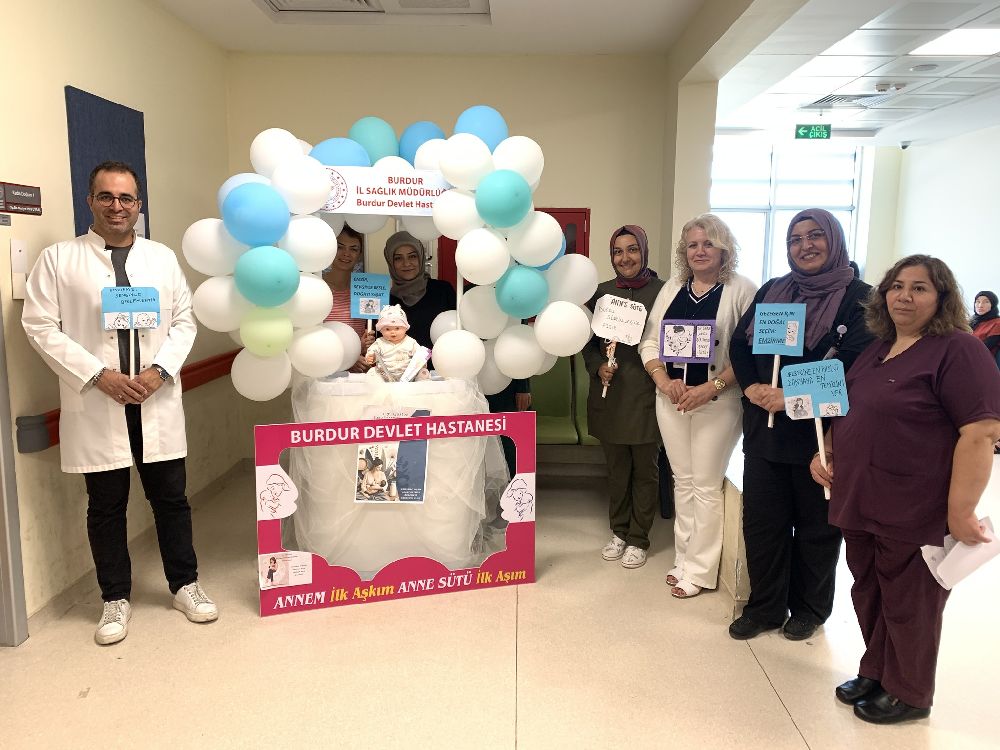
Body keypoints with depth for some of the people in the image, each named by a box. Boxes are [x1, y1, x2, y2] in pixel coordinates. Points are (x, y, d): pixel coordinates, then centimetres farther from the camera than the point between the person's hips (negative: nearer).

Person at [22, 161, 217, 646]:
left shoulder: (163, 257, 9)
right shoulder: (58, 259, 1)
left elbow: (184, 320, 7)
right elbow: (41, 327, -4)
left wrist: (160, 370, -9)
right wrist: (98, 375, -13)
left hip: (157, 402, 2)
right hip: (96, 405, -2)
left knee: (171, 498, 9)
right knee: (106, 506, 9)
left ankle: (185, 585, 26)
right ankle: (116, 599, 25)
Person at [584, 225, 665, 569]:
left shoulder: (662, 291, -4)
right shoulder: (601, 291, 7)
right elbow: (589, 341, 11)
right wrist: (598, 367, -6)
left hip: (645, 394, -3)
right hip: (609, 392, 3)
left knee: (644, 468, 8)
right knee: (616, 467, 13)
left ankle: (638, 539, 21)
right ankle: (619, 531, 29)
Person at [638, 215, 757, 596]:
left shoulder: (742, 290, -6)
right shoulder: (672, 288, 9)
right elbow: (649, 340, 9)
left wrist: (711, 387, -19)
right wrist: (663, 380, -8)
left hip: (717, 403, -5)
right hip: (671, 400, 5)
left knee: (706, 485, 2)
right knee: (682, 480, 13)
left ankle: (700, 570, 15)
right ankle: (684, 559, 26)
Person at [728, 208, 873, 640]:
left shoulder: (858, 297, -5)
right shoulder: (771, 291, 11)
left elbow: (852, 365, -17)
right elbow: (739, 343, 6)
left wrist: (793, 397, -22)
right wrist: (752, 387, -11)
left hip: (820, 431, -4)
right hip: (765, 427, 4)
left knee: (817, 524, 11)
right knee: (761, 520, 9)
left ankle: (809, 609, 29)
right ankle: (764, 607, 23)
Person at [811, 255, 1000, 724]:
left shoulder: (957, 351, -13)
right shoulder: (877, 350, 11)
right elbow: (849, 412, 22)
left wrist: (960, 512, -22)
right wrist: (826, 453, 7)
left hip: (914, 514, -7)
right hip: (860, 503, 7)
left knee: (908, 604, 10)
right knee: (868, 593, 19)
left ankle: (908, 693, 31)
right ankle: (875, 673, 39)